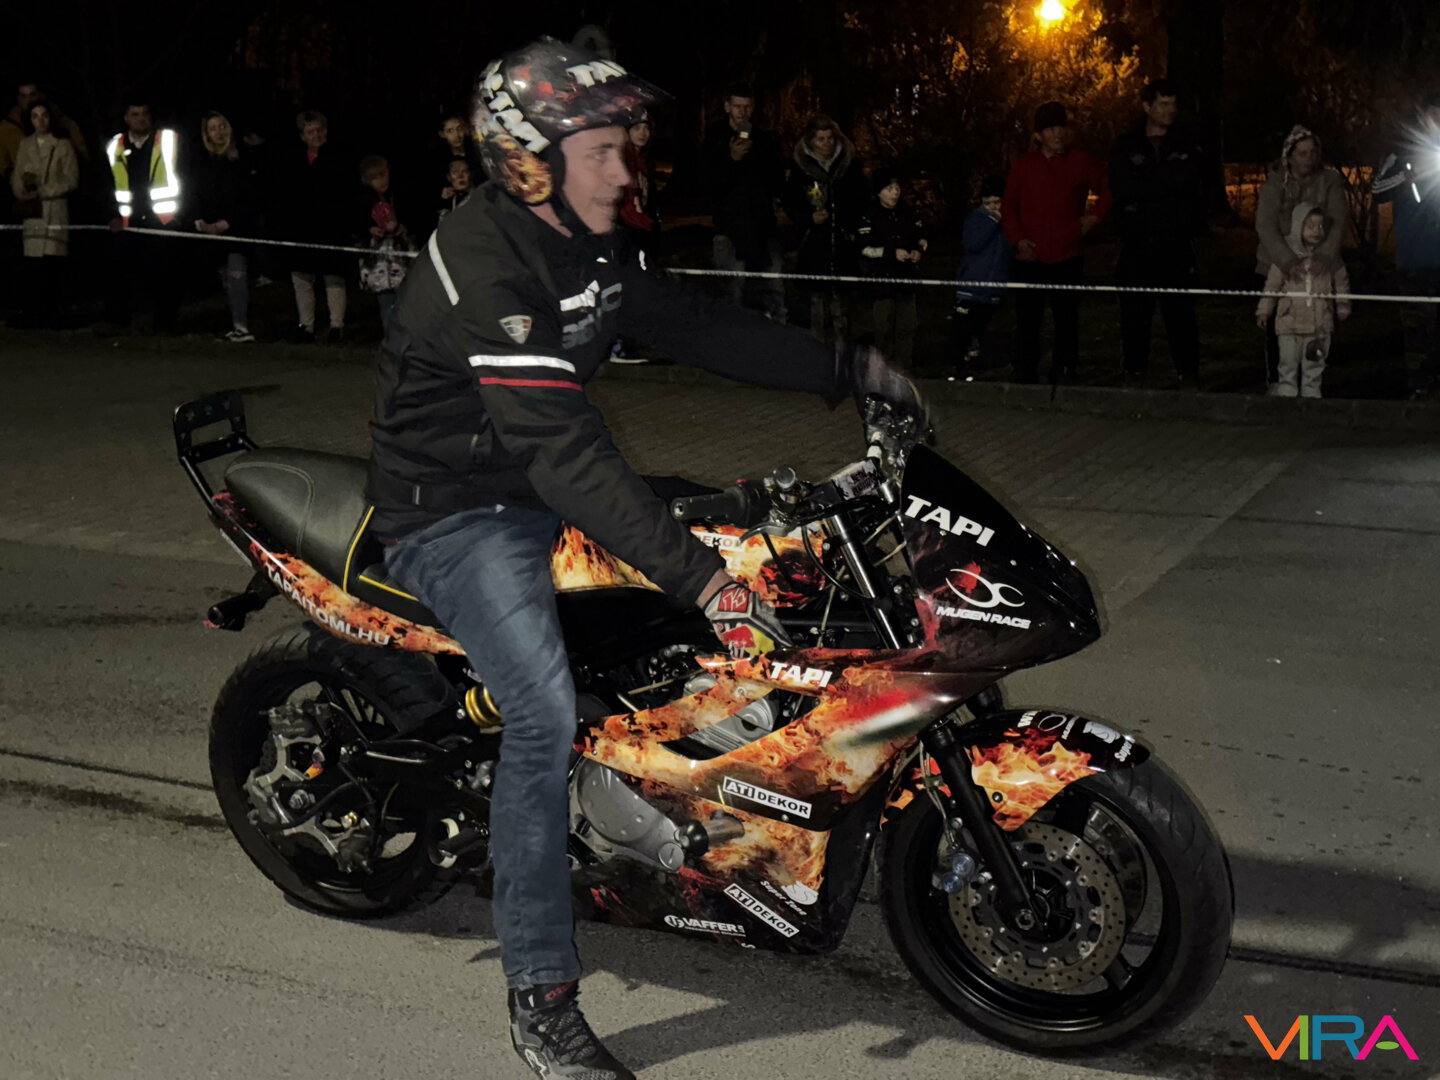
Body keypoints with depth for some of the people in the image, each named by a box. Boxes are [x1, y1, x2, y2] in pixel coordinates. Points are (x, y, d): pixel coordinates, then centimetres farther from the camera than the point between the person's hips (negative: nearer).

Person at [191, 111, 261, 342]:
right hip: (212, 228, 5)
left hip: (238, 226, -5)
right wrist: (199, 220, -9)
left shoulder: (243, 159, -2)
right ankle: (238, 323, 12)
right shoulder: (201, 162, 11)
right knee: (226, 278, 5)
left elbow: (249, 197, -6)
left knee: (236, 273, -18)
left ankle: (241, 326, -24)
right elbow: (194, 193, 8)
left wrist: (227, 222, -13)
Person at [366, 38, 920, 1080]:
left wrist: (846, 368, 7)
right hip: (455, 513, -10)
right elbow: (562, 448, -35)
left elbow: (695, 323, 12)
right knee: (545, 714, -25)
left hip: (539, 487, 10)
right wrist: (700, 578, -40)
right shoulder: (485, 266, -27)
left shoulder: (587, 242, 3)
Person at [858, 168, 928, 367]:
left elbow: (921, 237, 20)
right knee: (884, 329, -3)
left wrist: (919, 250, -3)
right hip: (881, 280, -5)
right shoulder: (869, 216, -7)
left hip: (906, 277, 5)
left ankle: (902, 369, 14)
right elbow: (864, 248, -13)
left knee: (907, 328, 6)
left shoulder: (907, 213, 10)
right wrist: (892, 253, -19)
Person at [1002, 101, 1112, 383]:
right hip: (1030, 258, 0)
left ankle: (1063, 375, 9)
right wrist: (1018, 240, -1)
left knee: (1066, 319, 2)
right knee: (1027, 320, 0)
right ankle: (1024, 377, 6)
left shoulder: (1081, 163, 7)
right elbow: (1009, 207, 11)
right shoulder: (1023, 165, 9)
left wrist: (1095, 216, 8)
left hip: (1067, 257, 0)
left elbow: (1106, 188, 21)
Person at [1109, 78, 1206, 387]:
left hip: (1176, 243, -1)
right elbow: (1122, 187, -7)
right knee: (1134, 312, 4)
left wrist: (1144, 184, -11)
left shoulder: (1187, 143, 10)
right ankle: (1133, 370, 13)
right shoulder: (1126, 145, 10)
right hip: (1136, 244, 1)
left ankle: (1187, 374, 2)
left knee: (1180, 311, -4)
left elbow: (1188, 178, -9)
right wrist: (1166, 183, -10)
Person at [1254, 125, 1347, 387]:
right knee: (1277, 328, 1)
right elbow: (1265, 226, -13)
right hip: (1278, 267, 0)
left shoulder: (1330, 181, 2)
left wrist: (1324, 257, -23)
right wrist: (1288, 261, -27)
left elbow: (1338, 221, -7)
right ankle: (1275, 382, 13)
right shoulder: (1275, 184, -1)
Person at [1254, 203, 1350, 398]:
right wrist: (1263, 310, 0)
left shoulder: (1330, 258, 2)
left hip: (1320, 324, 1)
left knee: (1314, 367, 9)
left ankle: (1311, 396, 18)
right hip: (1290, 321, -1)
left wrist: (1343, 311, 13)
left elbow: (1341, 284, 10)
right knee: (1288, 366, 5)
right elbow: (1272, 285, 1)